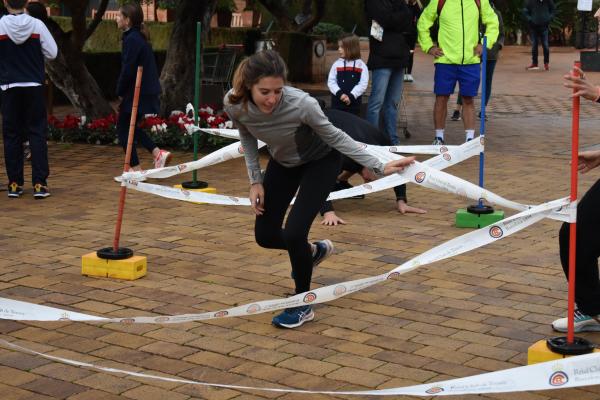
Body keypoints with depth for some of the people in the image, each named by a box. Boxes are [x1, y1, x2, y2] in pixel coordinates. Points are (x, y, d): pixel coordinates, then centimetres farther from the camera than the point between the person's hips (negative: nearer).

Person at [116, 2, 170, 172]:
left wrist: (120, 91, -6)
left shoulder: (132, 39, -16)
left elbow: (128, 69, -20)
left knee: (123, 128, 3)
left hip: (136, 93, -9)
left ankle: (136, 170, 4)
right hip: (147, 92, 9)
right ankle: (158, 153, 10)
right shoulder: (140, 37, 13)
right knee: (131, 127, 21)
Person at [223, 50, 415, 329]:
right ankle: (314, 251, 41)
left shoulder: (301, 104, -39)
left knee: (293, 232, -17)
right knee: (265, 236, 6)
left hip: (320, 161, -5)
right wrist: (255, 180, -8)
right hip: (283, 163, 5)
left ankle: (303, 306, 8)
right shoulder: (234, 104, -28)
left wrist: (379, 167, -23)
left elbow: (335, 137, -23)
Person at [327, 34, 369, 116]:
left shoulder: (361, 65, -1)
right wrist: (339, 94, -15)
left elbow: (363, 84, -7)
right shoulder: (337, 64, 5)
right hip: (337, 102, 2)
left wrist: (351, 96, -17)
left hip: (354, 103, -2)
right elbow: (331, 81, 0)